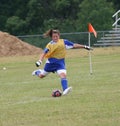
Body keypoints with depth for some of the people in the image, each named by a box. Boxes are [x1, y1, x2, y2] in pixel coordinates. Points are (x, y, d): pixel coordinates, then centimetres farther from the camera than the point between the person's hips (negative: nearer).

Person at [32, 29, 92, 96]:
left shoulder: (63, 42, -1)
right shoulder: (50, 45, -6)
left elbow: (74, 45, 5)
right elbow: (44, 53, -11)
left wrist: (84, 46, 5)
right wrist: (39, 61, -26)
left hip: (60, 63, 0)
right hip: (51, 62, 0)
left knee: (63, 75, -26)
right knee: (41, 76, 17)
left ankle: (65, 90, -37)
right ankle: (38, 72, 53)